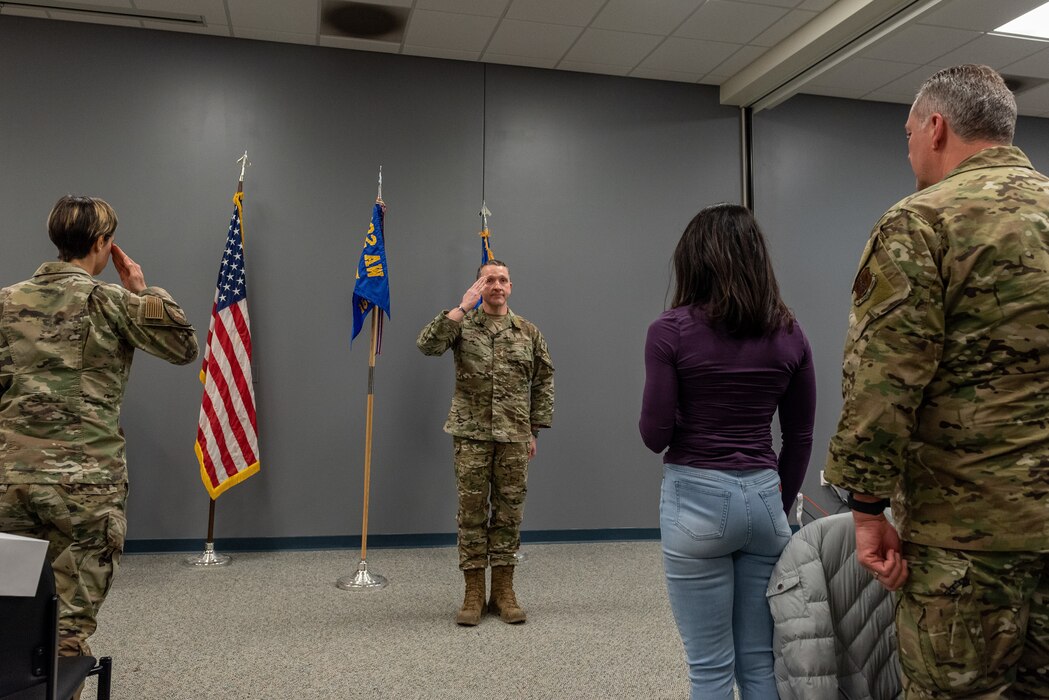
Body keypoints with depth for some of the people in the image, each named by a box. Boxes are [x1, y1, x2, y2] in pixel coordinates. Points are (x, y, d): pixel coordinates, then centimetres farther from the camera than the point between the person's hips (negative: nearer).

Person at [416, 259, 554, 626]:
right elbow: (427, 344, -16)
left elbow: (543, 383, 9)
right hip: (471, 434, -1)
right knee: (472, 511, 3)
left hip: (514, 436, 2)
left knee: (509, 512, 7)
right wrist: (463, 307, -15)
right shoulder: (462, 325, 2)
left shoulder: (529, 332, 7)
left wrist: (535, 430, 5)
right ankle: (473, 593, 14)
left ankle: (503, 591, 19)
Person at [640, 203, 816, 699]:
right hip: (763, 497, 4)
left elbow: (655, 434, -10)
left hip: (697, 500, -4)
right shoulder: (789, 333, 3)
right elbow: (800, 438, 8)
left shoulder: (672, 329, -10)